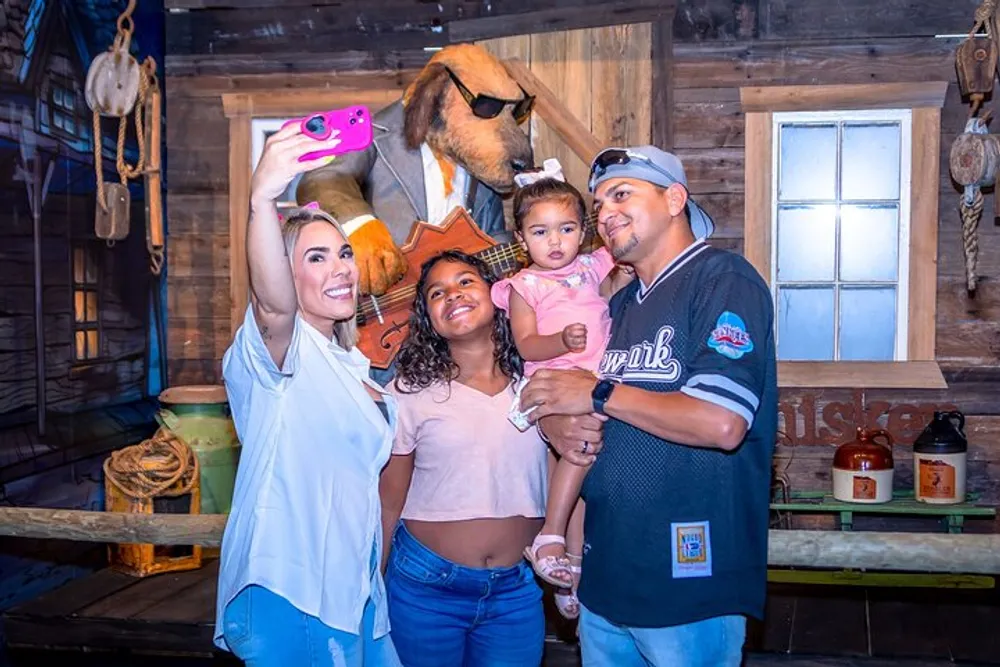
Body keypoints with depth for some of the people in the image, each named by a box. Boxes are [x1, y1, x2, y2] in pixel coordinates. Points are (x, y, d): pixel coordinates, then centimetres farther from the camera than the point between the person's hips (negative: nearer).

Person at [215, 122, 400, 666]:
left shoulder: (349, 364, 14)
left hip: (353, 591, 8)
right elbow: (272, 303, -37)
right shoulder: (273, 349, -12)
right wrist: (263, 200, -52)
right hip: (291, 598, -8)